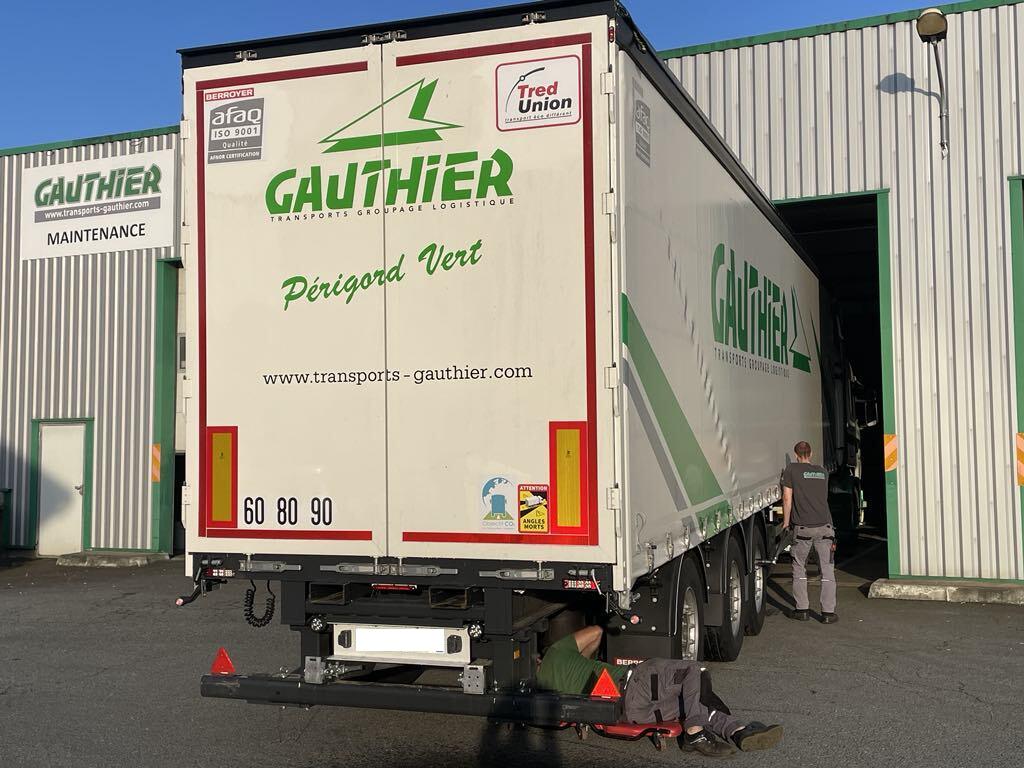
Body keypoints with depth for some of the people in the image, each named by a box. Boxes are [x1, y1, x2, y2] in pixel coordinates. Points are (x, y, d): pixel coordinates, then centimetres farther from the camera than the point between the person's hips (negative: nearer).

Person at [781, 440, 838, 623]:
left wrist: (786, 522, 8)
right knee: (827, 571, 6)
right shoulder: (822, 471, 14)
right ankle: (828, 612, 4)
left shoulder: (791, 469, 0)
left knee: (799, 569, 12)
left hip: (802, 527, -2)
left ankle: (802, 609, 13)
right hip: (824, 525, 3)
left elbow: (787, 497, -2)